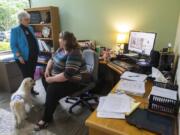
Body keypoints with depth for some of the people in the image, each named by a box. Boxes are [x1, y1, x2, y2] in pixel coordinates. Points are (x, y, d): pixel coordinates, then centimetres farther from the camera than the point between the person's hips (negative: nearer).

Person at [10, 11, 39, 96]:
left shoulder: (30, 28, 10)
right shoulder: (15, 30, -8)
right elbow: (13, 45, -12)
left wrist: (37, 52, 11)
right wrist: (19, 56, -21)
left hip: (33, 57, 6)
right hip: (24, 58, -6)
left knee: (32, 74, 15)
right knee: (26, 76, 3)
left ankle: (31, 90, 31)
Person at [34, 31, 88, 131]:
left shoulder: (73, 55, -28)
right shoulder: (61, 49, 4)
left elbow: (67, 75, -33)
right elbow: (52, 59, 14)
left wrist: (51, 79, -24)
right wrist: (47, 69, -3)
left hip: (73, 82, -10)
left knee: (52, 89, -26)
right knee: (45, 79, 15)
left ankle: (46, 119, -7)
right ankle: (53, 100, 33)